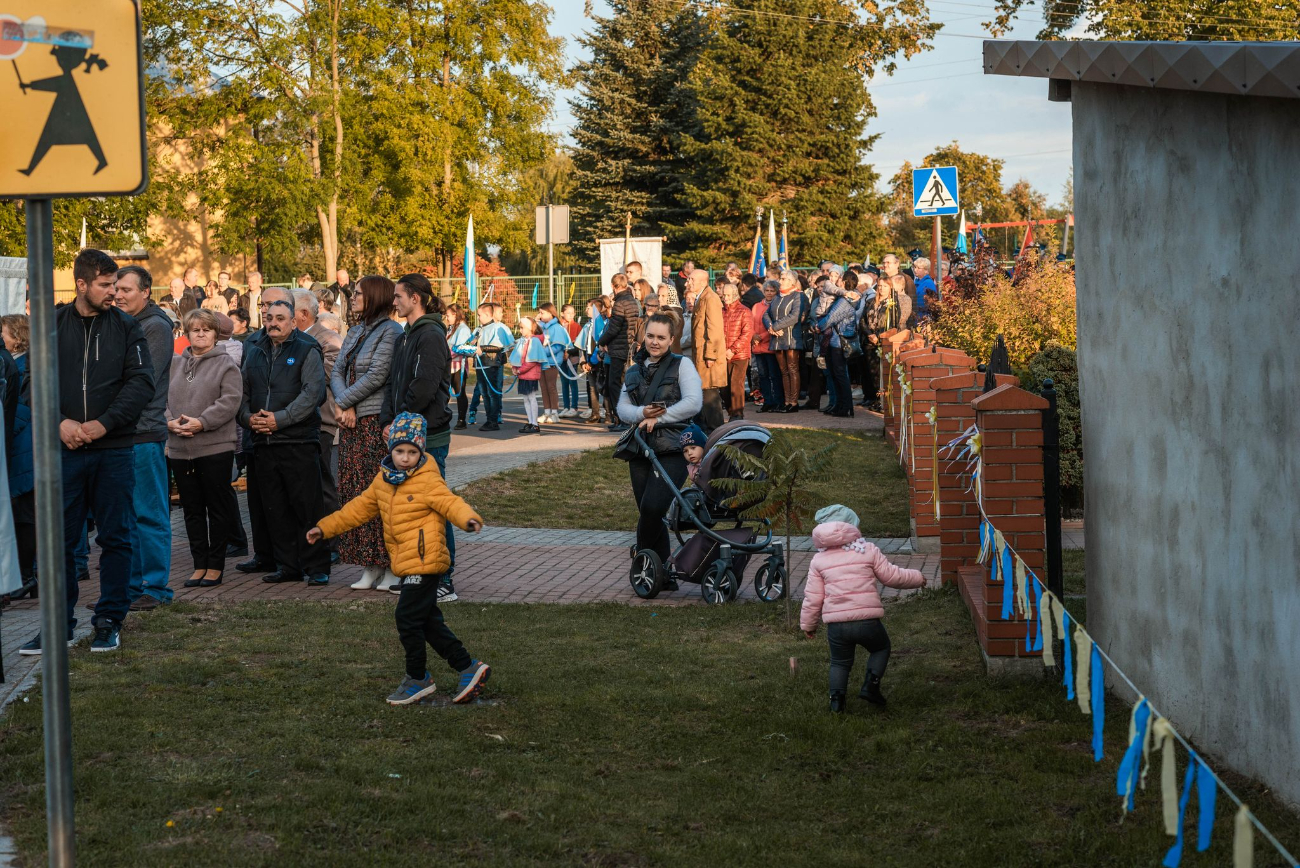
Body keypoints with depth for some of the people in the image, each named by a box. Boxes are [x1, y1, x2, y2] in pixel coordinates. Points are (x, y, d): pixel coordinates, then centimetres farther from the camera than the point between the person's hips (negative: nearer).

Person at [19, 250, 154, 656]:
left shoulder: (126, 327, 3)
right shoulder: (52, 326, 4)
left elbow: (142, 382, -5)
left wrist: (103, 424, -15)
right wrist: (60, 422, -14)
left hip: (114, 449, -1)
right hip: (64, 449, 1)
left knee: (115, 537, 5)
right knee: (59, 538, 4)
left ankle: (109, 622, 15)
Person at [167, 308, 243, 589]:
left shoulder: (226, 365, -2)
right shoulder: (174, 365, 13)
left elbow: (229, 402, -12)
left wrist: (202, 422, -20)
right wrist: (170, 421, -10)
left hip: (216, 447, -5)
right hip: (179, 448, 5)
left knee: (218, 507, 1)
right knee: (192, 508, 10)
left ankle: (216, 565, 9)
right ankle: (200, 564, 17)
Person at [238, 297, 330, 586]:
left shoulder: (307, 351, 0)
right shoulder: (254, 352, 16)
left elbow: (312, 393, -11)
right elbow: (243, 391, 18)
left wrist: (279, 419, -16)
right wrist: (248, 416, -2)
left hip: (299, 441, -5)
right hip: (263, 442, 6)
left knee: (307, 507, -6)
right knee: (275, 509, 8)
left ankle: (316, 568, -1)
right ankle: (287, 566, 16)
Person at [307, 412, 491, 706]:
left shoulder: (428, 481, -11)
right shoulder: (383, 480, 12)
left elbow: (450, 502, -21)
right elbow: (361, 507, 21)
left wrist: (468, 518, -43)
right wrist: (325, 527, 21)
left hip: (425, 562, -8)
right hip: (406, 564, 8)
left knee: (407, 617, -7)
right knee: (429, 621, 11)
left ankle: (418, 678, 10)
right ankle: (468, 667, 20)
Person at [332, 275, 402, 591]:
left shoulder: (390, 331, -9)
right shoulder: (355, 332, 17)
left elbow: (376, 376, -16)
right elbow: (336, 372, 13)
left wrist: (344, 402, -8)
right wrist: (345, 407, -5)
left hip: (378, 422, -8)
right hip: (351, 423, 8)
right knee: (355, 494, 7)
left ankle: (392, 567, -3)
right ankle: (369, 567, 12)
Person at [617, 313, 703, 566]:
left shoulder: (682, 365, 3)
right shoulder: (634, 371, 19)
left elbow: (693, 403, -8)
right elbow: (622, 408, 11)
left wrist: (658, 419, -12)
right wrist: (641, 413, -12)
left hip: (672, 449, -5)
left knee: (652, 507, -21)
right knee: (647, 512, 5)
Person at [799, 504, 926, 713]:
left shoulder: (819, 559, 7)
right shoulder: (868, 550, 3)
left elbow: (812, 597, 6)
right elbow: (891, 576, 7)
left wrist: (808, 624, 18)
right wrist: (917, 578, 25)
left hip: (836, 624, 1)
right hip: (867, 620, -1)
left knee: (840, 661, 21)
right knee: (881, 648, 25)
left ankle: (836, 698, 9)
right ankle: (871, 685, 9)